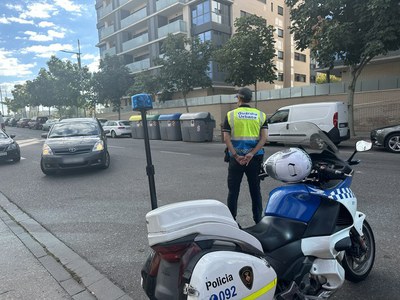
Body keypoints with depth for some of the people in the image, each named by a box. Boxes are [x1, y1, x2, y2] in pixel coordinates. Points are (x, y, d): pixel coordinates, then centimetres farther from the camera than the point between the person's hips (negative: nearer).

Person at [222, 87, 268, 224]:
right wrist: (251, 154, -13)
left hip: (236, 157, -1)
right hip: (254, 158, 2)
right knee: (255, 190, 13)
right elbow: (264, 138, -6)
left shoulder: (230, 115, 1)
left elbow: (226, 138, -8)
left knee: (233, 191, 9)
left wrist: (236, 156, -12)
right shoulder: (261, 115, 5)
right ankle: (258, 220, 19)